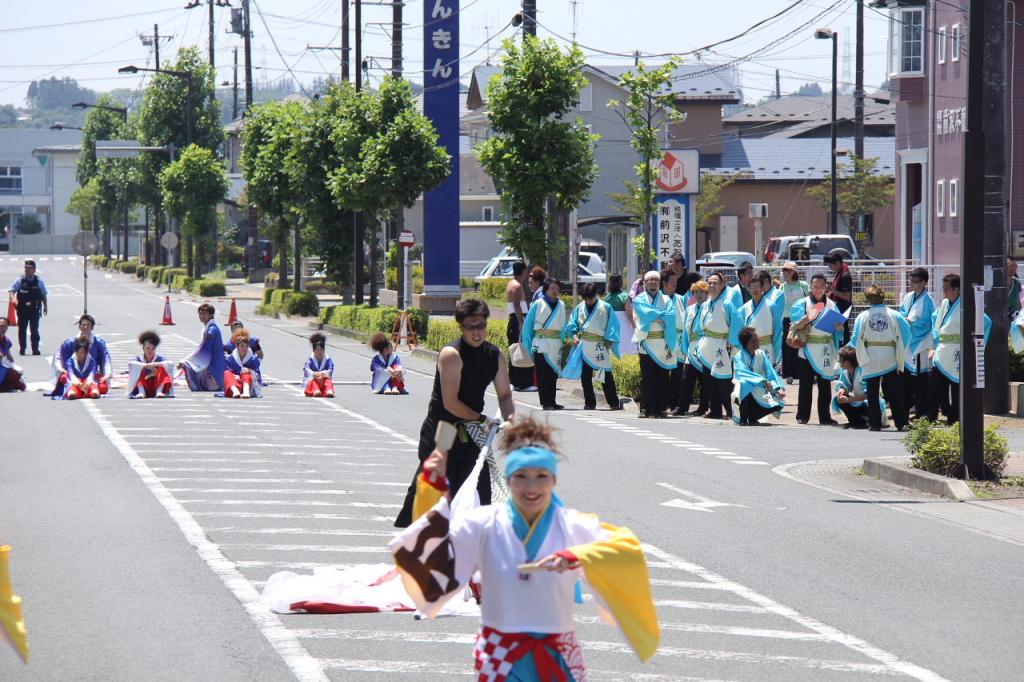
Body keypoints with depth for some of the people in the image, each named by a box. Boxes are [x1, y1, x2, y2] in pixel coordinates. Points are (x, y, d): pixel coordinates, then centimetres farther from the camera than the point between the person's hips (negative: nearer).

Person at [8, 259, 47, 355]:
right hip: (22, 309, 1)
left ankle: (35, 349, 2)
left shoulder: (39, 281, 2)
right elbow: (11, 290, -1)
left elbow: (43, 295, 9)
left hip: (34, 309, -1)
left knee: (34, 330, -1)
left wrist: (45, 306, 5)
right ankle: (22, 349, 15)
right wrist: (13, 299, -18)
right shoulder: (20, 280, -1)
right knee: (22, 329, 6)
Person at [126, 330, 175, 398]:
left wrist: (156, 364, -27)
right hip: (144, 388, 0)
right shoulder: (139, 359, 1)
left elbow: (171, 364, -18)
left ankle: (159, 391, -36)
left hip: (156, 387, 0)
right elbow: (130, 363, -22)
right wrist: (146, 366, -32)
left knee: (162, 368, -19)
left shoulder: (159, 359, 2)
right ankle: (141, 392, -38)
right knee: (138, 368, -20)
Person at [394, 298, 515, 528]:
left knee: (479, 490, 0)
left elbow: (504, 394, 10)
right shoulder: (451, 355, -19)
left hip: (470, 432, 6)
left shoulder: (496, 355, 2)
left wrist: (510, 418, -10)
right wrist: (482, 419, -15)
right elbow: (450, 403, -21)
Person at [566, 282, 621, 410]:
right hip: (584, 345, 3)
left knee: (606, 375, -5)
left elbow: (613, 325, 0)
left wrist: (609, 340, -8)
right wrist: (575, 335, -7)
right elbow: (572, 324, 11)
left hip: (600, 346, -3)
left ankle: (614, 403, 0)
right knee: (585, 376, 4)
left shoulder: (606, 308, 0)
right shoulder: (579, 308, 9)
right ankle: (589, 403, 11)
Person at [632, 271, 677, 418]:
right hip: (646, 343, -2)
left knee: (662, 378, -1)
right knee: (646, 378, -3)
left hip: (662, 344, 2)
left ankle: (659, 409, 3)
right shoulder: (639, 300, 10)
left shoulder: (666, 300, 15)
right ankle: (645, 409, -1)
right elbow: (645, 312, -10)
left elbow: (671, 317, -2)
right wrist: (663, 315, -7)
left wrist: (655, 317, -13)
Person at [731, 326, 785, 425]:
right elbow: (743, 373, -30)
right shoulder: (739, 357, -14)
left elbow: (771, 372, -9)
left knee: (779, 401, -17)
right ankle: (743, 420, -19)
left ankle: (752, 417, 7)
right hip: (744, 392, -4)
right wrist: (763, 381, -41)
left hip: (759, 397, 4)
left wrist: (778, 388, -26)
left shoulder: (762, 355, 0)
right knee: (744, 384, -37)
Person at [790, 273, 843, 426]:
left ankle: (824, 417, 8)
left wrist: (839, 326, -15)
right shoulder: (803, 304, 0)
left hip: (825, 352, 2)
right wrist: (809, 317, -24)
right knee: (806, 385, 0)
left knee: (825, 385, 4)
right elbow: (796, 326, -7)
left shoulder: (831, 305, 8)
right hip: (808, 350, -2)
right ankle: (802, 416, 6)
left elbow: (840, 328, 8)